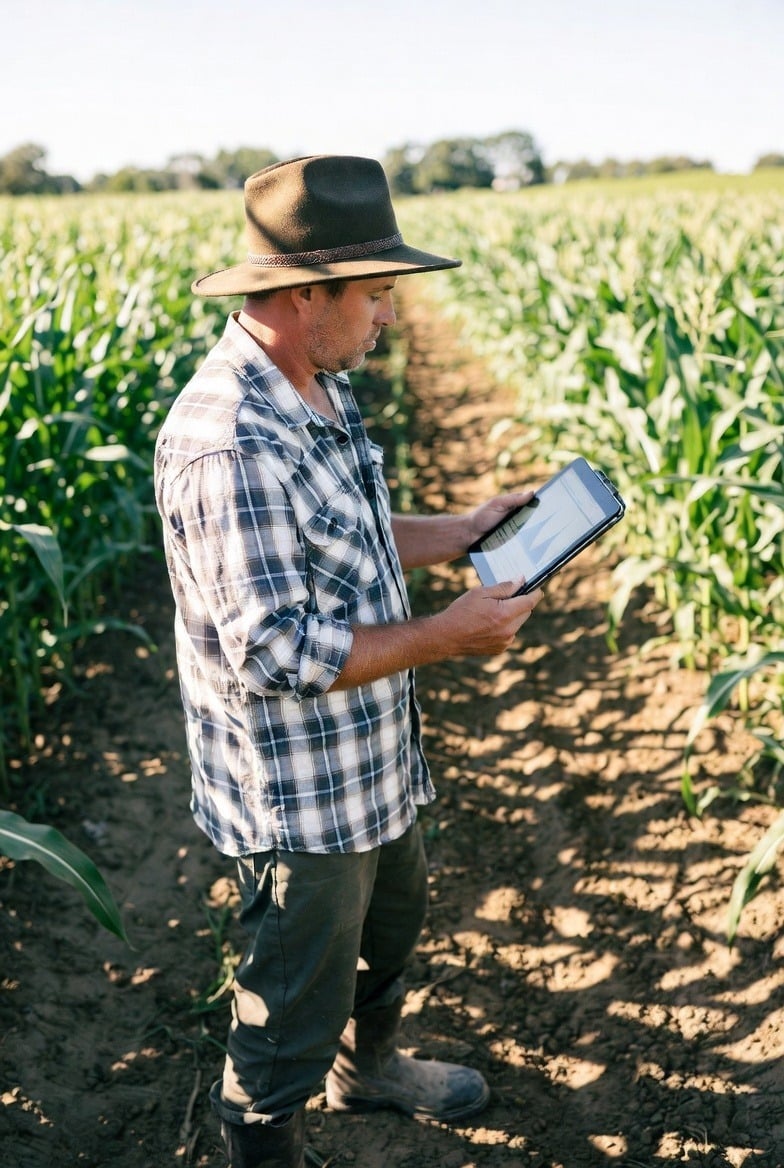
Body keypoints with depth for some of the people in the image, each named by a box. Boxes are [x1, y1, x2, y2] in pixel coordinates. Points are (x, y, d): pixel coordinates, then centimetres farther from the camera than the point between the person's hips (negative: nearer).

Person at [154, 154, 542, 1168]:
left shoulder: (321, 393, 2)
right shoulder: (227, 445, -31)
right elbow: (275, 654, -31)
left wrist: (460, 532, 4)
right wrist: (447, 636, -24)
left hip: (373, 762, 10)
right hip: (299, 796, -10)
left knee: (391, 922, 31)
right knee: (295, 1002, 12)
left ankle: (367, 1066, 58)